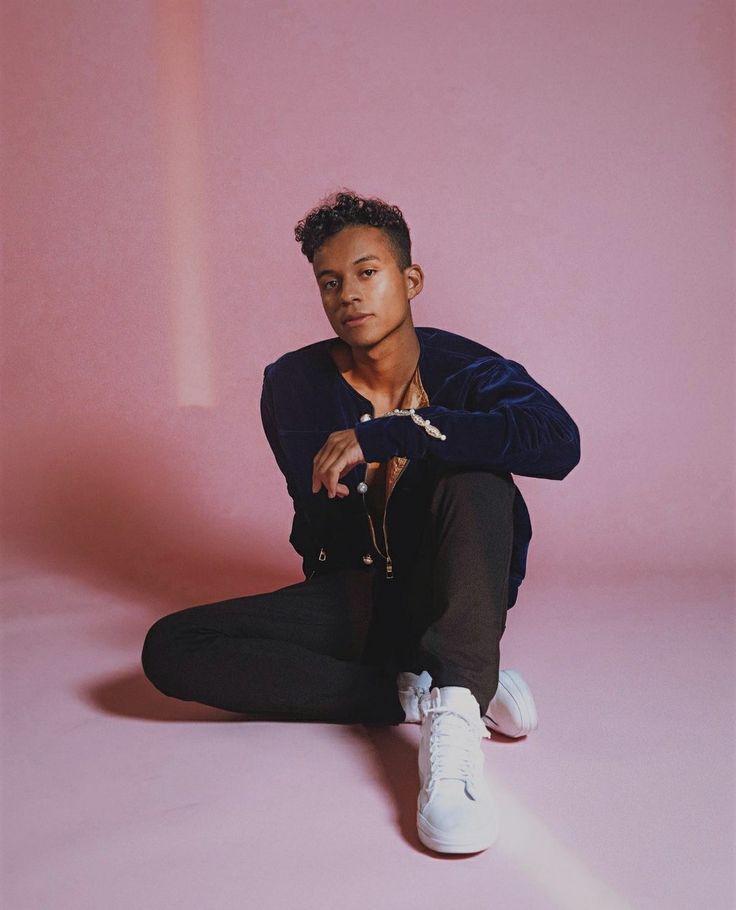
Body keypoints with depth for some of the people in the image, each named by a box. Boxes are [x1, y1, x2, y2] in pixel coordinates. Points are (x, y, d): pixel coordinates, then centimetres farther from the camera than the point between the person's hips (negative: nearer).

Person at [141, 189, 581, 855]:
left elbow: (559, 442, -31)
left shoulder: (465, 369, -9)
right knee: (169, 648, -19)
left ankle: (453, 717, -45)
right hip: (351, 597, 3)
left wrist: (385, 434, -33)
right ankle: (413, 695, -24)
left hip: (449, 599, -2)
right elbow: (323, 522, 2)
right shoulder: (295, 384, -2)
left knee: (475, 478, -31)